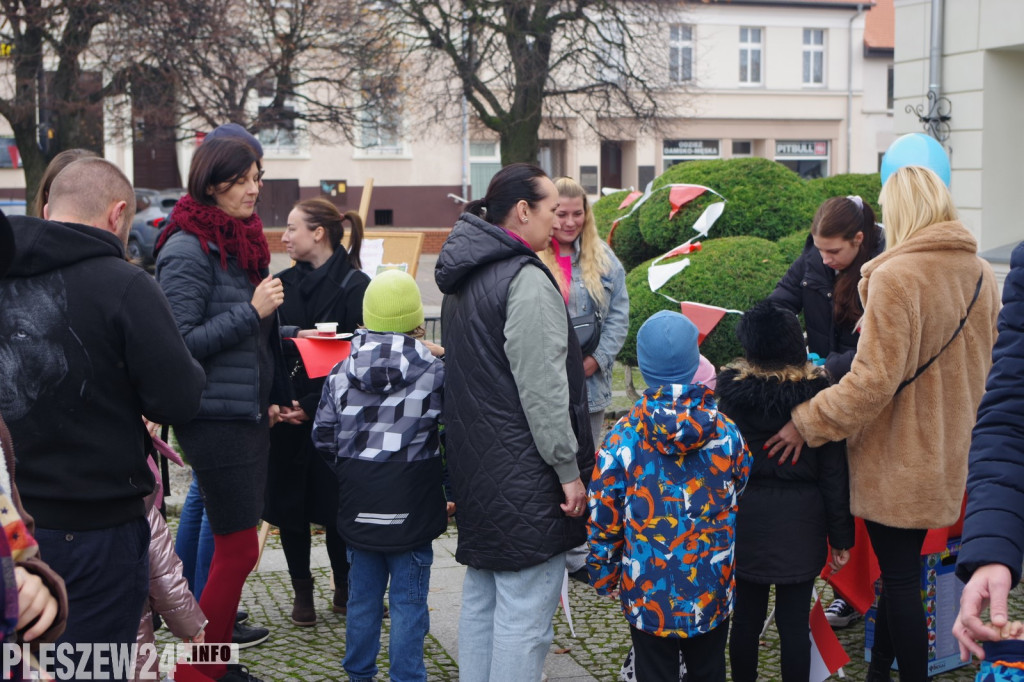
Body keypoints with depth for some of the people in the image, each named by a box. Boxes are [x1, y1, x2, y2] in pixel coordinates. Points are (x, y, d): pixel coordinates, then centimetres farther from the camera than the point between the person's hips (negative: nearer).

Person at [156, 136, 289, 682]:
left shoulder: (241, 239, 13)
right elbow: (182, 342, -19)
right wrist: (251, 311, -20)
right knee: (239, 550, -4)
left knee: (234, 545, 13)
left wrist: (276, 395, 18)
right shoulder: (188, 249, -14)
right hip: (214, 417, -8)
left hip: (250, 413, 8)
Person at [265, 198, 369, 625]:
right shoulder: (283, 284, 9)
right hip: (286, 415, 5)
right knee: (289, 507, 8)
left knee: (334, 507, 3)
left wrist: (313, 406, -17)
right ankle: (302, 593, 22)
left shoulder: (354, 286, -7)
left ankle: (344, 589, 22)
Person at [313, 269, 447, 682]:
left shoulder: (340, 374, 1)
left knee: (363, 595, 17)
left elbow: (323, 437, 6)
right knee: (409, 601, 6)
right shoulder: (435, 371, -9)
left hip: (359, 506, 4)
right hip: (412, 508, -3)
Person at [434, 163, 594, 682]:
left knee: (480, 598, 17)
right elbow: (542, 389, -20)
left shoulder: (465, 278, 14)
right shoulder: (526, 280, -16)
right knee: (524, 615, -4)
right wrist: (569, 470, -14)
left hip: (473, 468, 10)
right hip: (522, 477, -10)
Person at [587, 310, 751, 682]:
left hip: (649, 595, -2)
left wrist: (604, 577, 6)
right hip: (713, 592, 2)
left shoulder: (622, 437, -12)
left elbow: (603, 519, -7)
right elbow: (741, 500, 6)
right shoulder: (726, 432, -6)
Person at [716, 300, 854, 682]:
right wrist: (841, 536, 4)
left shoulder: (730, 393, -8)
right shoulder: (818, 396, -8)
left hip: (745, 520, 1)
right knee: (795, 622, 6)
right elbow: (833, 474, -5)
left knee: (746, 617, 13)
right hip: (800, 522, -1)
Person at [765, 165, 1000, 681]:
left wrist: (808, 423, -17)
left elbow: (875, 380, -26)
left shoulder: (894, 276, -22)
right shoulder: (980, 273, 2)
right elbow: (980, 363, 13)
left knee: (900, 579, 5)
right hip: (947, 456, 8)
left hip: (898, 459, -8)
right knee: (900, 568, 20)